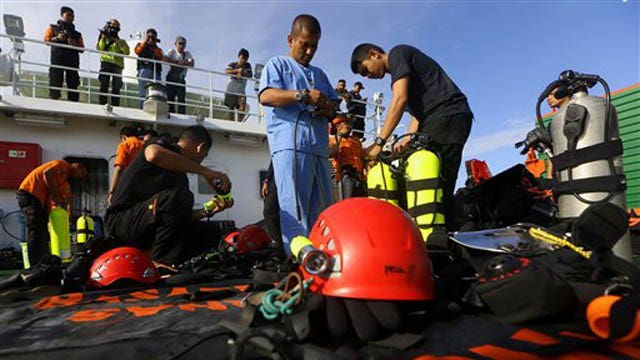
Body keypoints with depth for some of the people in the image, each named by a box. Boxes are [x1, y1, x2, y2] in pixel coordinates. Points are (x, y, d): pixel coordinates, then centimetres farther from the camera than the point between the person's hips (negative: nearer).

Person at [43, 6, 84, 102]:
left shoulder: (77, 34, 25)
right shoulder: (53, 27, 21)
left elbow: (82, 49, 15)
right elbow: (46, 39, 10)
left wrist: (74, 44, -5)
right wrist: (57, 38, -8)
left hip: (72, 60, 2)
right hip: (57, 58, -2)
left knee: (73, 82, -7)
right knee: (55, 81, -12)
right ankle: (54, 99, -15)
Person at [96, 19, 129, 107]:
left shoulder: (121, 41, 23)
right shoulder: (104, 39, 24)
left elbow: (127, 52, 5)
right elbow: (99, 48, 6)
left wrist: (118, 41, -2)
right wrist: (103, 38, -2)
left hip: (117, 64, 0)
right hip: (106, 62, 0)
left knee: (116, 86, -6)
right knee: (104, 84, -10)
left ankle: (115, 105, -7)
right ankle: (102, 103, -12)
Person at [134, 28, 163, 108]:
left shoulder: (158, 49, 27)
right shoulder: (141, 45, 25)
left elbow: (160, 57, 4)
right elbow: (137, 51, 1)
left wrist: (154, 45, 7)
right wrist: (145, 41, 6)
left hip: (155, 72, 1)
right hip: (144, 70, -1)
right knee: (143, 94, -11)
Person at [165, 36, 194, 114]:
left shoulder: (187, 54, 12)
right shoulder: (172, 52, 8)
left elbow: (192, 63, -5)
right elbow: (165, 59, -10)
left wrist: (183, 63, -20)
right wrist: (177, 62, -11)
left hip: (181, 80, 1)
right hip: (171, 79, -1)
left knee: (182, 98, -8)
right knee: (170, 98, -5)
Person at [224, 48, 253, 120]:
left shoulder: (247, 65, 10)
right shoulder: (233, 65, 2)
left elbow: (250, 75, -5)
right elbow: (226, 72, -15)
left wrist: (241, 74, -24)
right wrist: (237, 70, -27)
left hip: (241, 91, 1)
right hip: (231, 90, -1)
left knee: (243, 106, -17)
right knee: (231, 108, 1)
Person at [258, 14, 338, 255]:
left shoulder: (319, 74, 32)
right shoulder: (277, 65, 15)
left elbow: (333, 104, 29)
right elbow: (265, 96, -3)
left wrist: (330, 110, 4)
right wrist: (304, 96, -13)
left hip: (319, 147, 6)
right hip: (290, 144, -6)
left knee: (322, 211, 3)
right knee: (294, 209, -13)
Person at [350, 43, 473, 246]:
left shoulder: (398, 53, 3)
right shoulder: (401, 71, 31)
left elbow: (400, 99, -11)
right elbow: (418, 111, 22)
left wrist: (379, 141, -11)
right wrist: (408, 140, 6)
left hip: (447, 116, -10)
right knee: (441, 185, 2)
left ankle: (437, 236, -19)